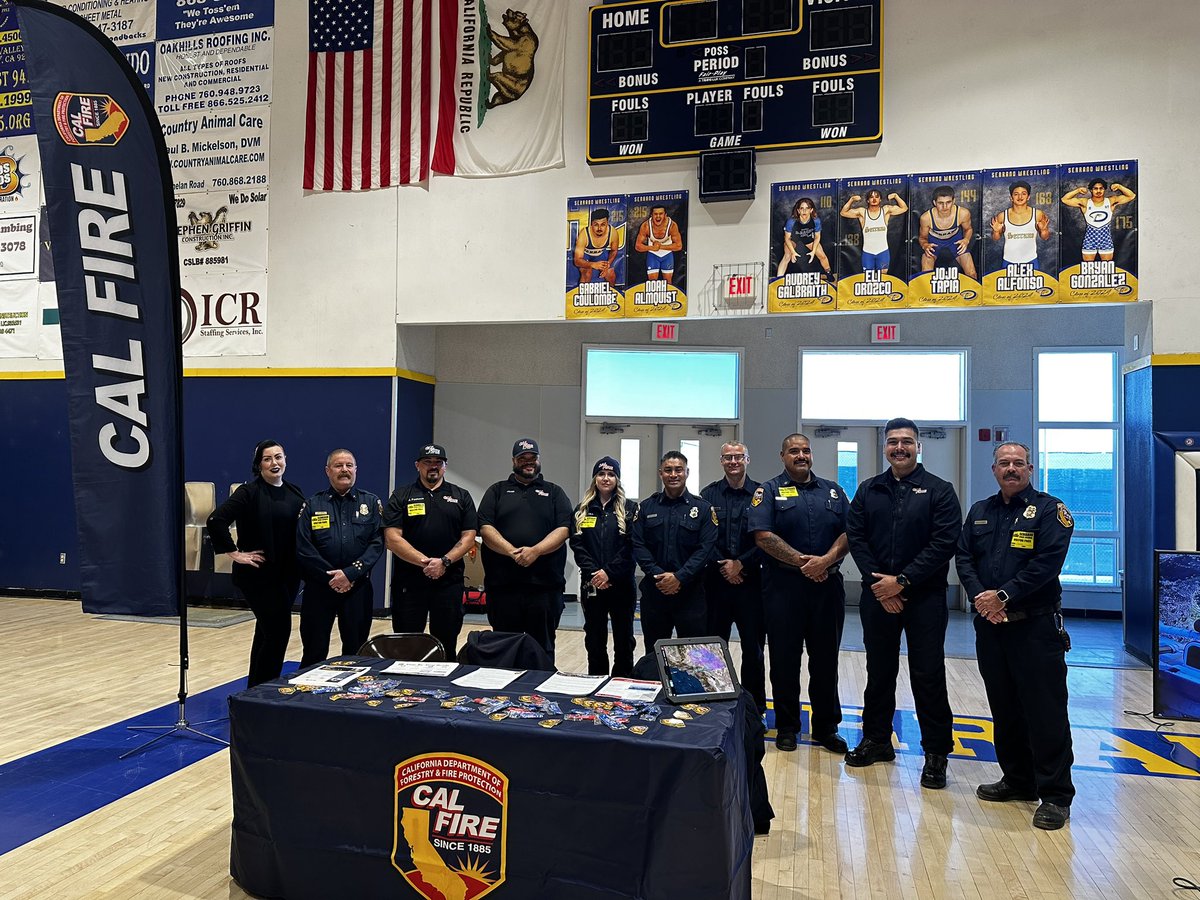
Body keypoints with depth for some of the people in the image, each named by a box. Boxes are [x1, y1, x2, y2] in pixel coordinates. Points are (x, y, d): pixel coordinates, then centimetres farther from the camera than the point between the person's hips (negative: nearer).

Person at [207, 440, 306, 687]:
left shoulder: (295, 493, 9)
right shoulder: (249, 492, -9)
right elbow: (216, 520, -18)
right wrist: (234, 553, -15)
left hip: (288, 574, 6)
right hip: (259, 574, -6)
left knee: (266, 632, 15)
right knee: (278, 631, -8)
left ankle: (255, 687, 27)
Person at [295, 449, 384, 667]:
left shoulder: (371, 502, 6)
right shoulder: (313, 505, 6)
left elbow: (377, 543, -3)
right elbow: (303, 548, -3)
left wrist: (350, 574, -13)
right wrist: (331, 577, -10)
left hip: (358, 587, 1)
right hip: (318, 587, 0)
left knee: (355, 650, 9)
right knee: (314, 651, 5)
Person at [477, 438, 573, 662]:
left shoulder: (554, 493, 14)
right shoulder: (497, 491, 14)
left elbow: (563, 529, 1)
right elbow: (485, 528, 1)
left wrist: (535, 551, -15)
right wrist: (512, 552, -15)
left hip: (545, 584, 0)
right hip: (502, 583, 0)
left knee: (543, 647, 5)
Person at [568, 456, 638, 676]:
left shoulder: (629, 508, 1)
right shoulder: (582, 509, 9)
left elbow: (631, 546, -7)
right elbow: (577, 545, 0)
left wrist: (609, 572, -16)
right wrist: (593, 572, -12)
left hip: (621, 584, -2)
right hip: (591, 584, 2)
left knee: (623, 638, 6)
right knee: (594, 638, 9)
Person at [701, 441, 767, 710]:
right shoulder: (709, 494, 6)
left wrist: (741, 564, -10)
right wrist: (722, 566, -9)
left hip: (751, 580, -1)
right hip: (716, 580, 1)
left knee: (753, 646, 5)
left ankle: (755, 706, 18)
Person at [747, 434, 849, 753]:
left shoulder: (833, 491, 13)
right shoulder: (769, 491, 2)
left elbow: (848, 533, 4)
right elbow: (763, 535, -10)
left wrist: (825, 560, -13)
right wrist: (802, 561, -15)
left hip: (827, 586, 3)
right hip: (784, 586, -3)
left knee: (826, 658, 9)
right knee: (785, 658, 5)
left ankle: (826, 727, 23)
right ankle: (786, 726, 19)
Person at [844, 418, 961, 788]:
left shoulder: (939, 491, -2)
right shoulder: (868, 490, 8)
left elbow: (943, 544, -10)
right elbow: (855, 537, 2)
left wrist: (902, 581, -16)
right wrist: (878, 583, -10)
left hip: (925, 597, -3)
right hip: (877, 595, 3)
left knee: (928, 675, 1)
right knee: (878, 671, 13)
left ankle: (936, 752, 14)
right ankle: (876, 740, 28)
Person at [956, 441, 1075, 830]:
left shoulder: (1050, 510, -3)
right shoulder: (979, 512, 14)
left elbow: (1047, 562, -14)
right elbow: (964, 558, 6)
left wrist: (1004, 596, -17)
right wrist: (980, 597, -11)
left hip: (1036, 625, -5)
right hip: (989, 624, 6)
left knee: (1045, 710, -3)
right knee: (1004, 706, 13)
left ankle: (1055, 794, 6)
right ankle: (1017, 779, 26)